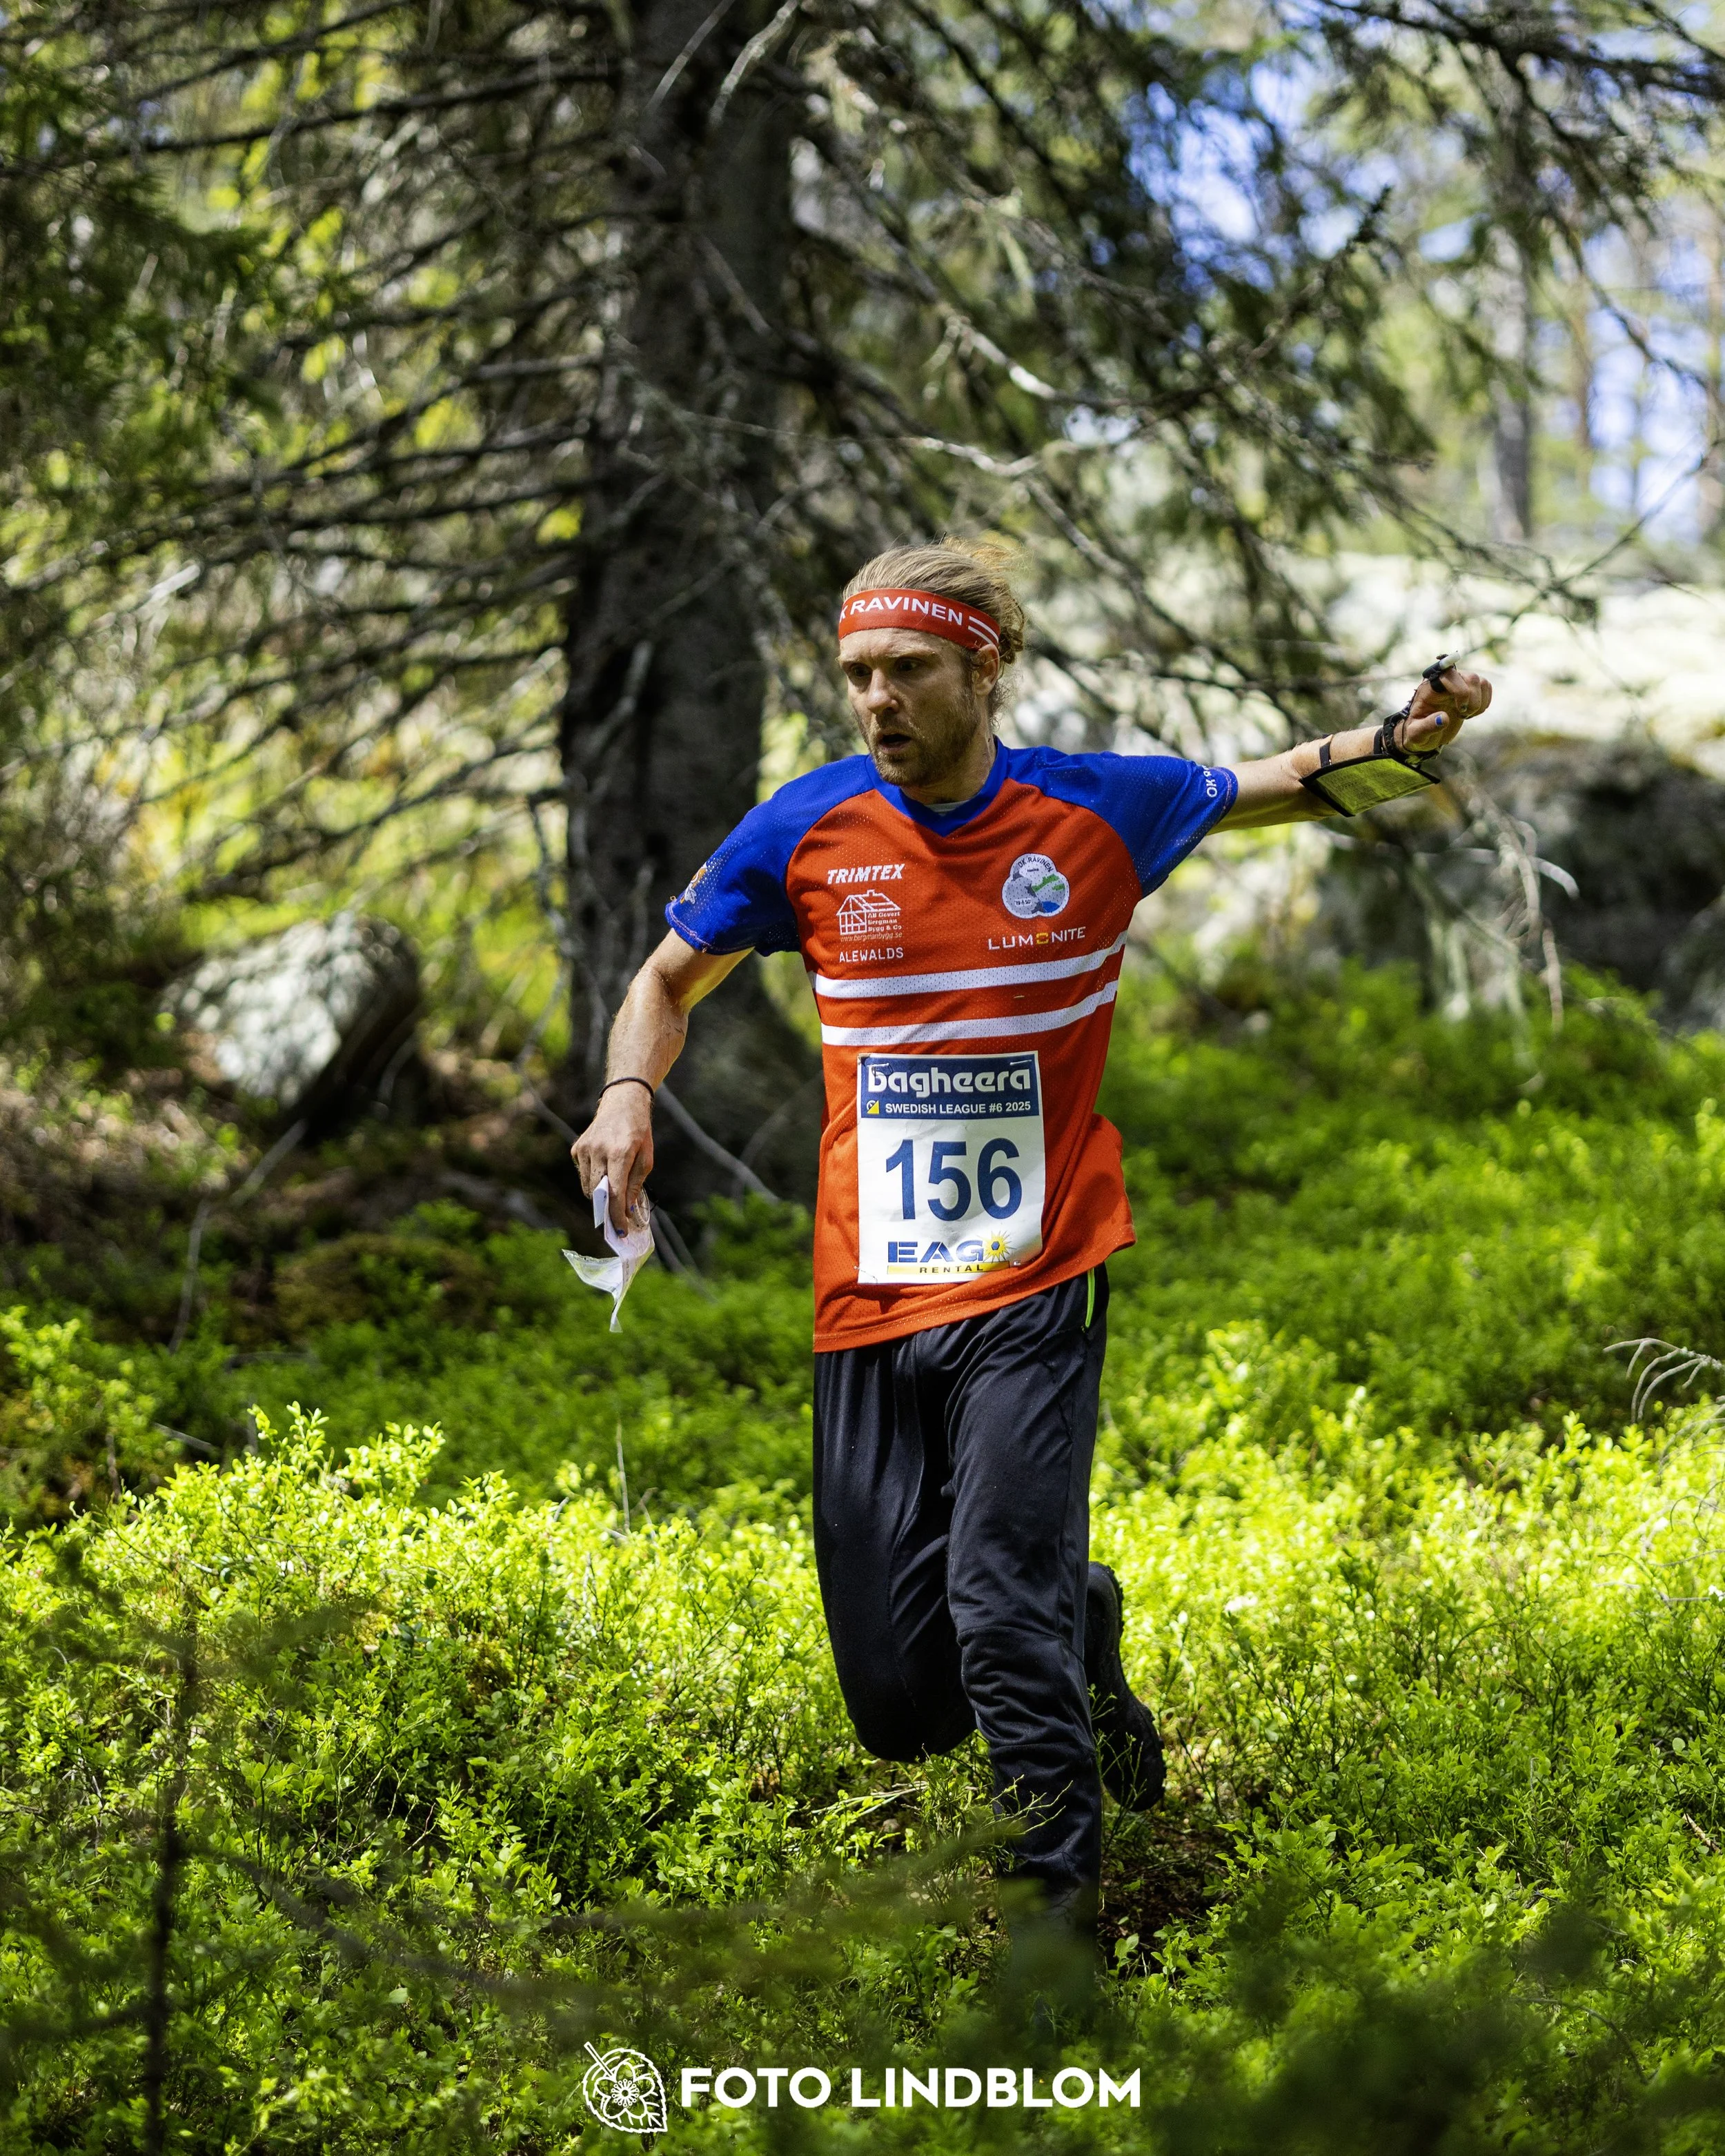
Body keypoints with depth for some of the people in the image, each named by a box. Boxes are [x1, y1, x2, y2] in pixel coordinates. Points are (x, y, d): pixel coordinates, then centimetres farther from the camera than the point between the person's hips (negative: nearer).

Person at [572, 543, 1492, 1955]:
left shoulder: (1098, 811, -2)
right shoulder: (808, 830, 0)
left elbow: (1287, 782, 15)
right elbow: (671, 979, 14)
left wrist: (1398, 737, -5)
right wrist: (629, 1094, -7)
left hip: (1035, 1294, -2)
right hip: (868, 1303, 3)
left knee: (1004, 1614, -20)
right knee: (899, 1706, 4)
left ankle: (1067, 1920, -3)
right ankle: (1084, 1631, 37)